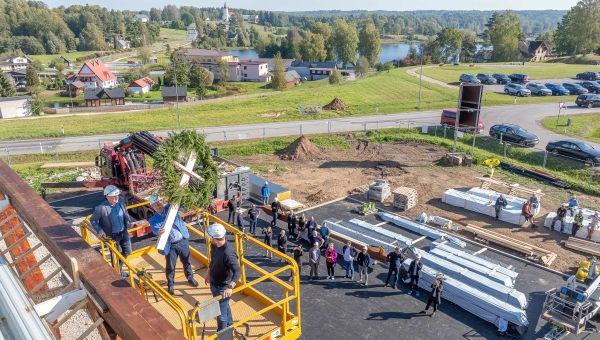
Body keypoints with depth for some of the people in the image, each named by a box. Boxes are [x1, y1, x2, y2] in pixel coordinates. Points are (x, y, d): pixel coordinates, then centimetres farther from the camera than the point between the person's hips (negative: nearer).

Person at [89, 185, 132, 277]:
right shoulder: (101, 208, -27)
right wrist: (100, 230, -23)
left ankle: (119, 269, 45)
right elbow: (92, 220, -11)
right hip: (112, 235, -6)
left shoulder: (121, 200, -11)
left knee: (127, 251, 20)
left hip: (124, 232, 6)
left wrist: (128, 221, 5)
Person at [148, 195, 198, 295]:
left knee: (187, 261, 20)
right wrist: (158, 231, -50)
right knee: (170, 267, 11)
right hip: (171, 246, -2)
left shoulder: (170, 207, -1)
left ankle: (190, 278, 43)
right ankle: (170, 285, 33)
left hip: (183, 241, 2)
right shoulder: (154, 219, -8)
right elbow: (154, 229, -25)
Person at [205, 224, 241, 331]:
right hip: (213, 283, 8)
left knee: (221, 313, 12)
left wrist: (230, 287, -53)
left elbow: (238, 271, -42)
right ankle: (229, 326, 54)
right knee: (224, 307, 30)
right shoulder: (214, 245, -10)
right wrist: (208, 274, 21)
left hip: (222, 287, -8)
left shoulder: (228, 253, -36)